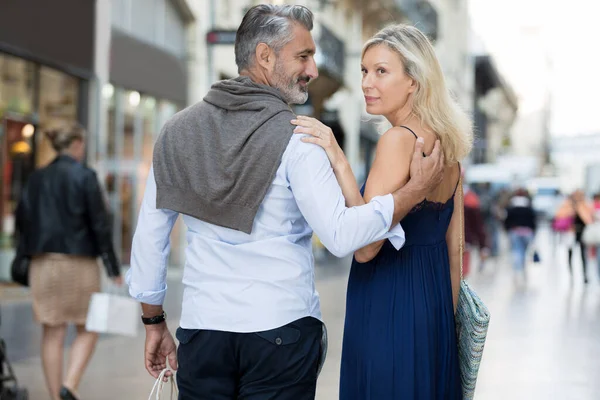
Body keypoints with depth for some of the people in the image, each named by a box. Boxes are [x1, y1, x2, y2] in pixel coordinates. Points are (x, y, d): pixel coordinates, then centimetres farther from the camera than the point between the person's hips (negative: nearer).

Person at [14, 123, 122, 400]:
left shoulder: (37, 178, 8)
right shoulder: (85, 177, -7)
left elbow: (22, 221, 9)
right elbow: (100, 224, -8)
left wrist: (29, 254, 15)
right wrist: (113, 268, -4)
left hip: (43, 263, 5)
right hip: (78, 263, -4)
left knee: (52, 334, 9)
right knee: (88, 330, 8)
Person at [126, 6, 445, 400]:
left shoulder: (178, 130, 6)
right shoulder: (296, 137, -9)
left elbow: (149, 235, 8)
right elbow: (340, 235, -18)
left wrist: (154, 321, 16)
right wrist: (416, 190, -9)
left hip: (202, 326, 4)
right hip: (282, 328, -3)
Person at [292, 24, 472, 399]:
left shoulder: (398, 140, -17)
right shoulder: (446, 143, 8)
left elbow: (365, 247, -23)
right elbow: (455, 247, 13)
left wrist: (339, 160, -26)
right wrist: (447, 319, 20)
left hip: (387, 308, -8)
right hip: (433, 305, 8)